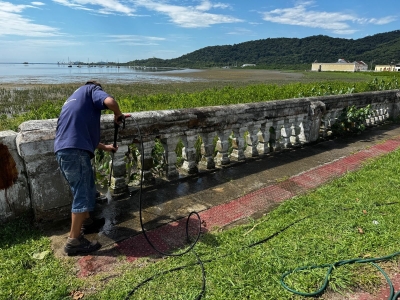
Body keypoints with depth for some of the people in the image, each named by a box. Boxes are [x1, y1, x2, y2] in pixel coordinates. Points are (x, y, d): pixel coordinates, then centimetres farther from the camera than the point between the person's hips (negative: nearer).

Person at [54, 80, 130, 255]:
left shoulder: (74, 98, 34)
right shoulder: (92, 89, 10)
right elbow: (110, 101, -14)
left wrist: (104, 147, 44)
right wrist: (118, 115, 7)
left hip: (64, 150, 9)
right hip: (75, 151, -9)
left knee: (85, 191, 23)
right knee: (83, 194, -3)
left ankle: (86, 223, 38)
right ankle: (74, 241, 4)